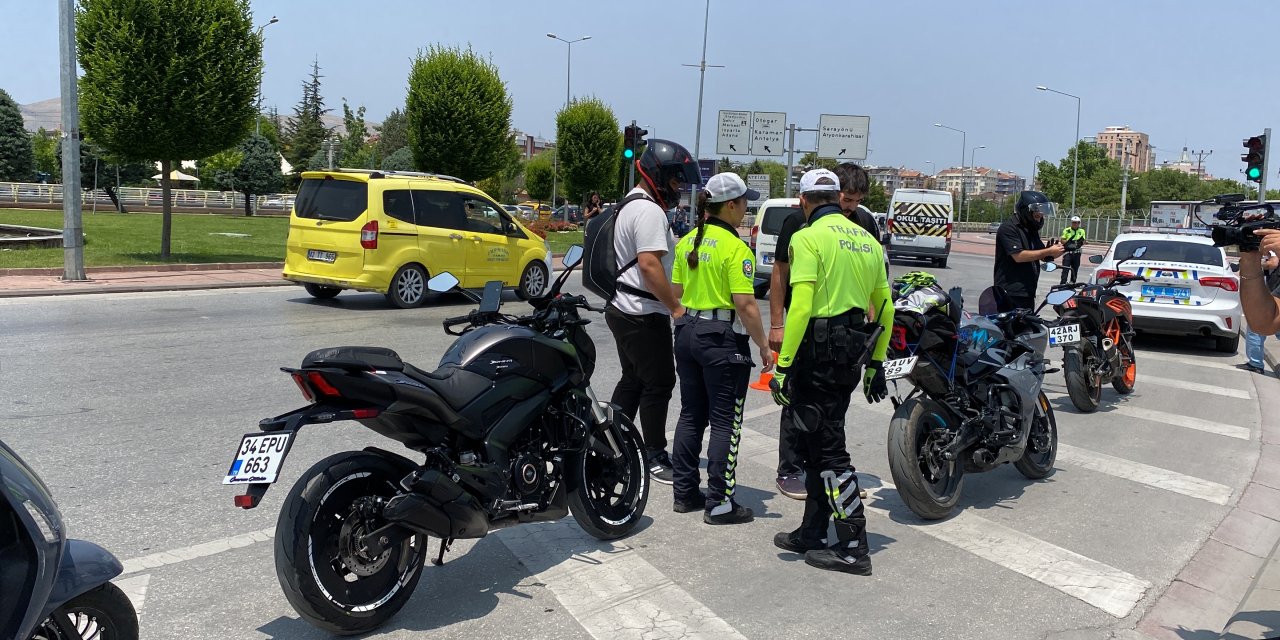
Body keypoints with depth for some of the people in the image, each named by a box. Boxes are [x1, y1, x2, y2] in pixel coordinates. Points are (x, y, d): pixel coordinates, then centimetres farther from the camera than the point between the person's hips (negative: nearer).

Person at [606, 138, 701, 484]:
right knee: (658, 384, -3)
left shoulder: (630, 206, 18)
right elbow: (650, 264, -26)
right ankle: (655, 458, 5)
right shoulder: (649, 211, -17)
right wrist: (676, 307, -21)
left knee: (632, 381, 17)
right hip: (644, 315, -11)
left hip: (623, 310, 11)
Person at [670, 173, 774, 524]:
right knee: (725, 422, 1)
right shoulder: (736, 248, -15)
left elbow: (676, 293, 12)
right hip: (723, 339, -8)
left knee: (691, 415, 15)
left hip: (687, 333, 8)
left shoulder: (687, 242, 8)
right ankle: (720, 503, 6)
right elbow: (745, 304, -19)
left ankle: (684, 492, 22)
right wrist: (764, 347, -12)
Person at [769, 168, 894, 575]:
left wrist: (783, 364, -17)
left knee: (828, 449, -2)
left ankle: (853, 548, 3)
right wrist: (876, 363, 22)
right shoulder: (867, 240, 13)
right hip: (853, 352, 8)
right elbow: (885, 308, 16)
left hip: (819, 350, -8)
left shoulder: (808, 238, -10)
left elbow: (800, 306, -20)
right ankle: (812, 533, 25)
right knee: (820, 441, 17)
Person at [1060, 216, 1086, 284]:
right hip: (1068, 251, -3)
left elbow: (1083, 243, 9)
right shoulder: (1066, 230, 2)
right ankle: (1063, 283, -12)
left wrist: (1081, 242, -14)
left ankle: (1072, 283, 20)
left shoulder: (1082, 231, 10)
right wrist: (1068, 241, -18)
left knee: (1075, 269, 10)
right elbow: (1062, 241, 1)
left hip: (1076, 252, 3)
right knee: (1065, 269, -10)